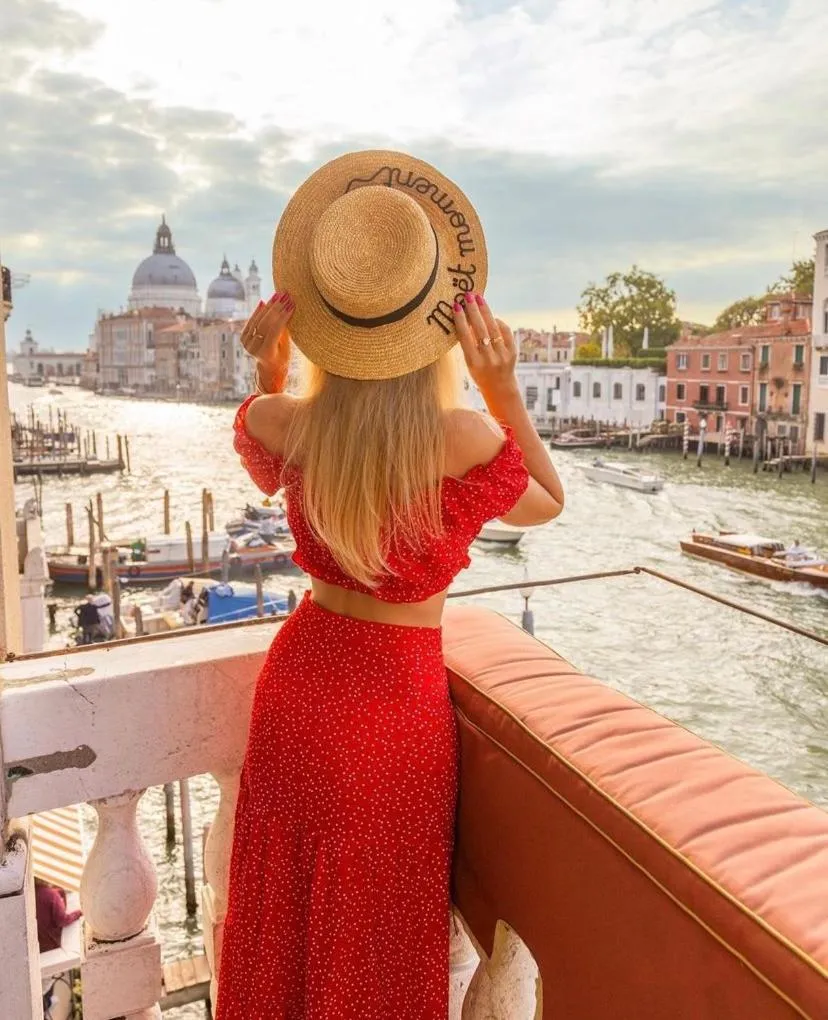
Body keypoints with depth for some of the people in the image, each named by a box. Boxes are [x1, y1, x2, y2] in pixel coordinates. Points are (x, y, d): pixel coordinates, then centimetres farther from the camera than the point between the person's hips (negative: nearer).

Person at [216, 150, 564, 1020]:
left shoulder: (281, 423, -15)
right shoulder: (463, 441, -25)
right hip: (394, 696, -3)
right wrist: (503, 389, -15)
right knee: (375, 940, 21)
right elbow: (549, 504, -2)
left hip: (300, 678, 4)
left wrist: (266, 373, -4)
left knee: (290, 914, 27)